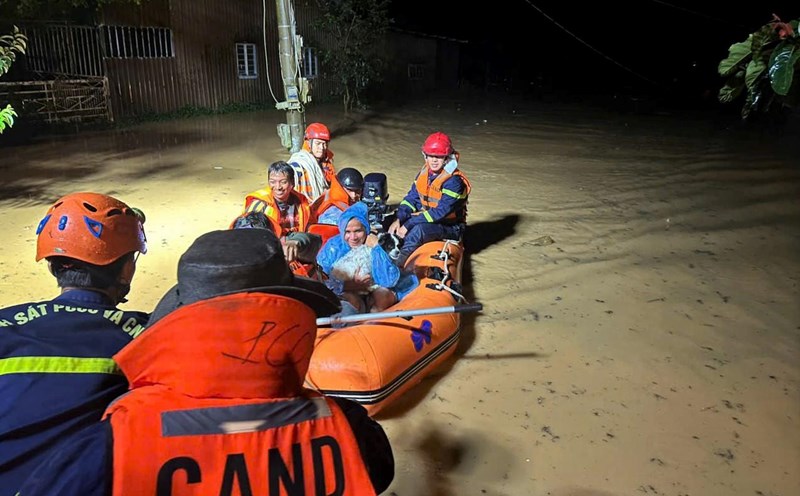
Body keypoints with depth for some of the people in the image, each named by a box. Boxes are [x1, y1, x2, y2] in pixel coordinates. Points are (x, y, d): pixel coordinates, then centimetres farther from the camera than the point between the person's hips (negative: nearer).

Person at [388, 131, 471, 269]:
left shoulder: (454, 181, -23)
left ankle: (397, 265, -36)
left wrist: (409, 224, -30)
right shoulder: (424, 172, 2)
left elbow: (440, 212, -29)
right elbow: (411, 198, 4)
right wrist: (399, 219, -15)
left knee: (419, 229, -36)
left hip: (450, 226, -8)